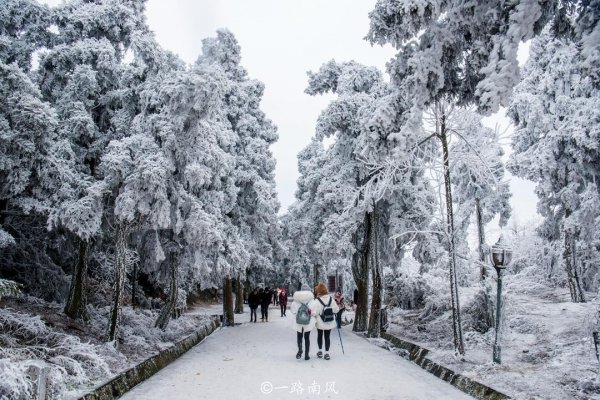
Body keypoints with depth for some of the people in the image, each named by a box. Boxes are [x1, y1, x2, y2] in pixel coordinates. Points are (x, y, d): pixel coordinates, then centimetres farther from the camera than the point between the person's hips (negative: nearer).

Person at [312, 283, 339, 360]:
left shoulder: (317, 301, -21)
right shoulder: (331, 299, -8)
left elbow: (314, 313, -23)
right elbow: (336, 310, -2)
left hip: (320, 323, -2)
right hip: (330, 323, 2)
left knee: (319, 336, 19)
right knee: (327, 336, 12)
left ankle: (320, 351, 25)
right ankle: (327, 352, 10)